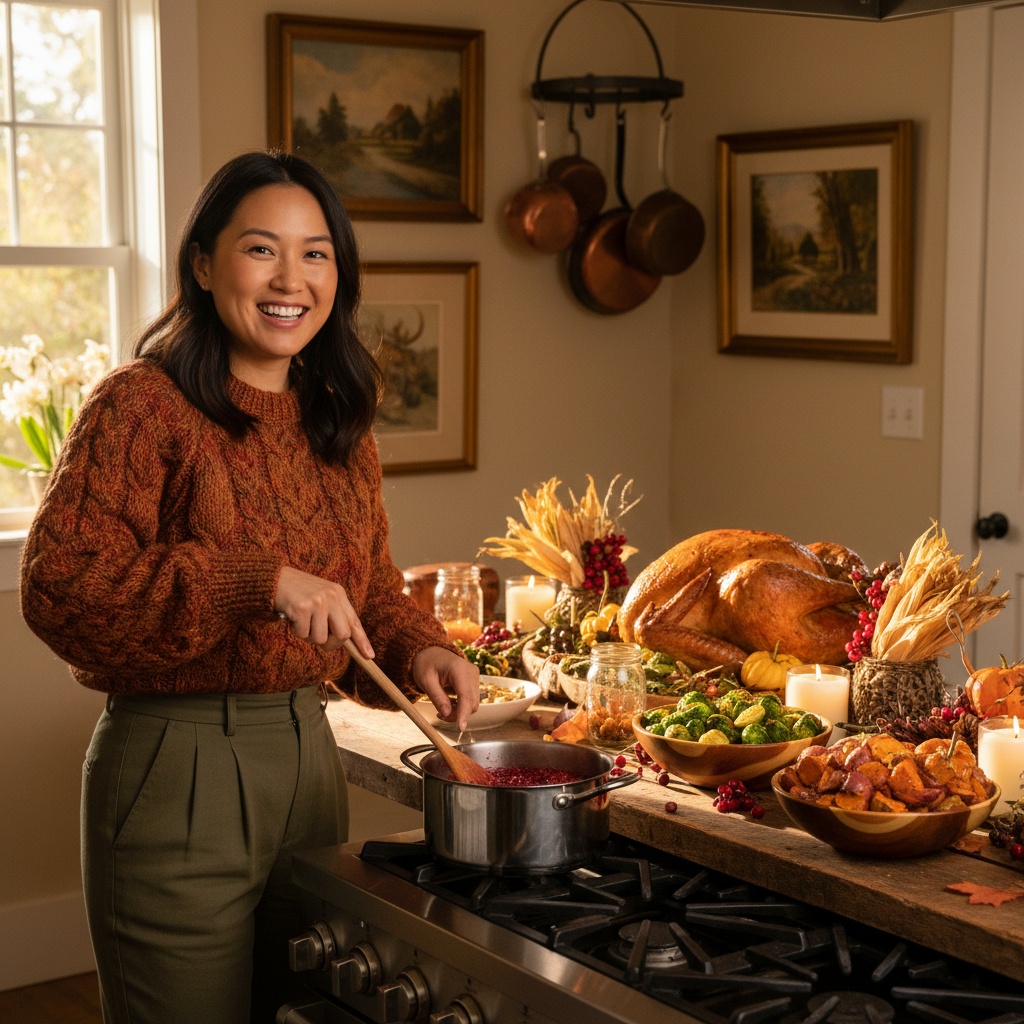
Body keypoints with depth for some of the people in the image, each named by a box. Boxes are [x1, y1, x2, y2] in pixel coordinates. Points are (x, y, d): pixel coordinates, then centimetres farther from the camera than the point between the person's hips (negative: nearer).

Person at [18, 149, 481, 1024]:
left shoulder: (337, 420, 10)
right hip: (177, 767, -7)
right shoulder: (145, 406, -13)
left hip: (310, 755, 7)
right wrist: (258, 582, -29)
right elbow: (57, 582, -22)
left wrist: (418, 653, -4)